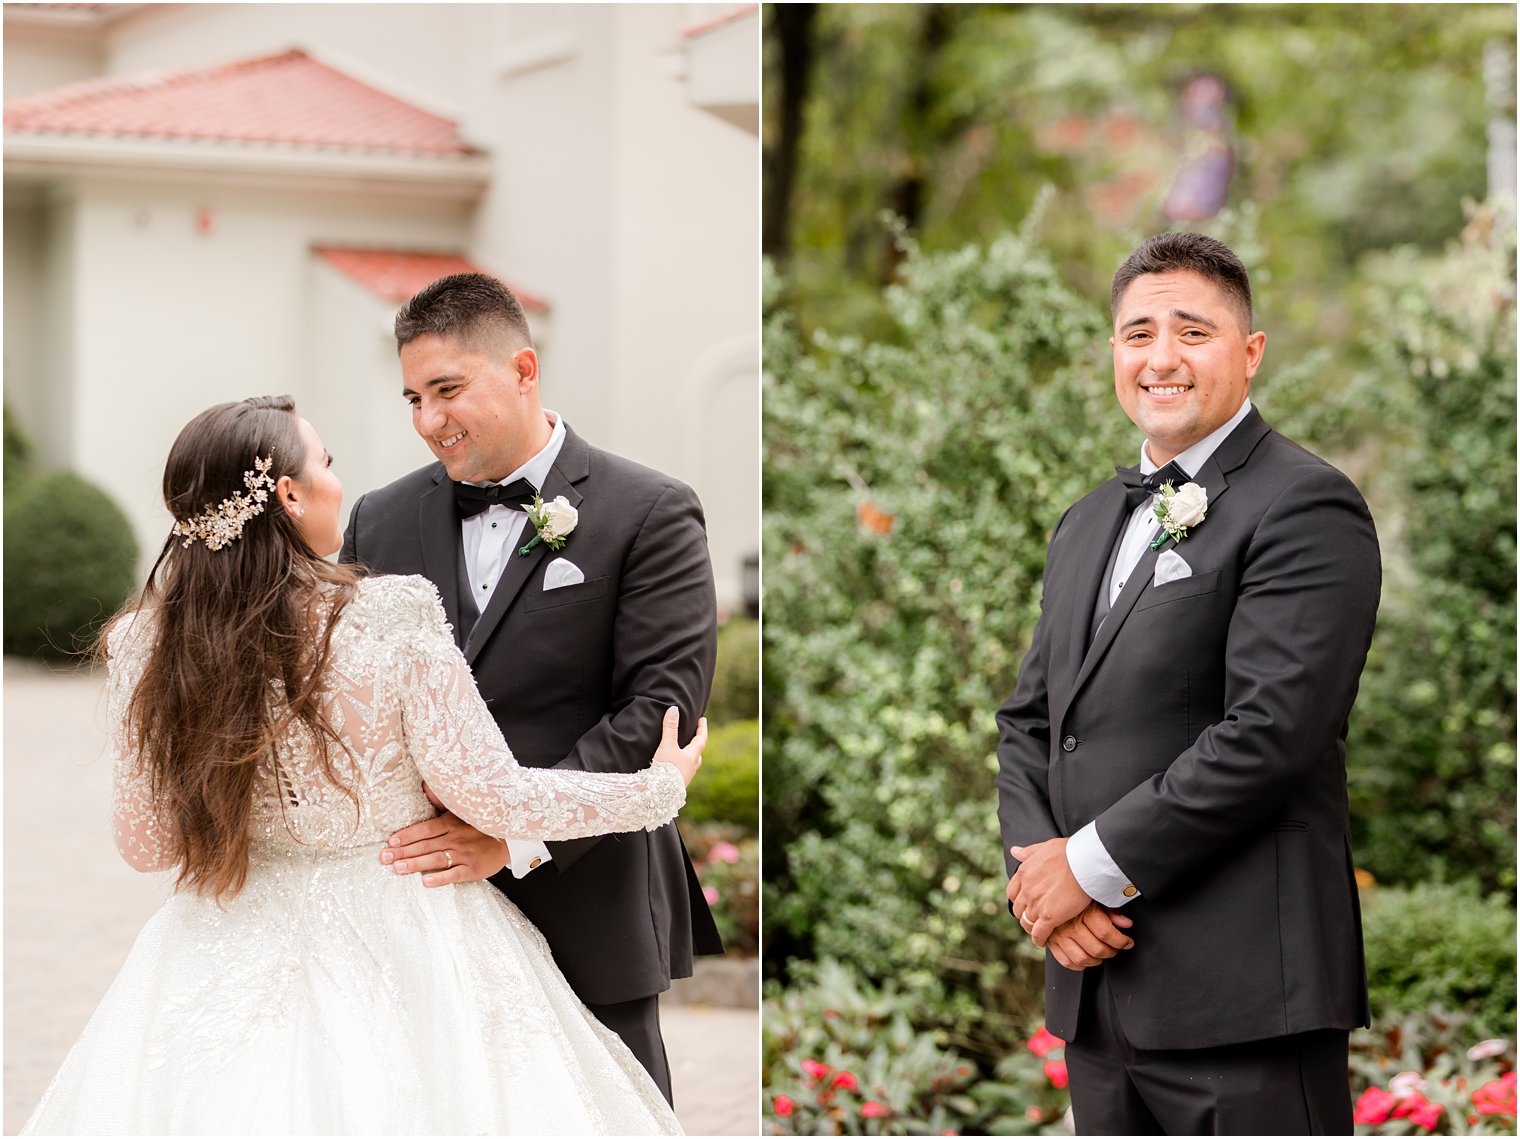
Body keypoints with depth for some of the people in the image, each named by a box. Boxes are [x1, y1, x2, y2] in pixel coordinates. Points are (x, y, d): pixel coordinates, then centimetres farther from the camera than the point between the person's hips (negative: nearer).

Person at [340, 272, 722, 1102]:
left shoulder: (648, 514, -3)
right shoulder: (381, 521, 11)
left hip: (584, 921, -4)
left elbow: (662, 706, -12)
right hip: (420, 913, 4)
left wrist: (518, 832, -21)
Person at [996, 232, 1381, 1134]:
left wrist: (1092, 865, -13)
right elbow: (1029, 721, 18)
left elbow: (1271, 729, -17)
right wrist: (1035, 864, -1)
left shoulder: (1307, 507, -7)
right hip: (1096, 989, 8)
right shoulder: (1088, 525, 20)